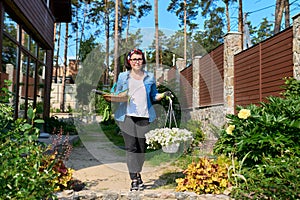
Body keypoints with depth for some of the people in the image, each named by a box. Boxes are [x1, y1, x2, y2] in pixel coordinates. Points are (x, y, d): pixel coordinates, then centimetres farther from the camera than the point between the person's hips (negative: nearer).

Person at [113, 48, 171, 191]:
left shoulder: (150, 77, 15)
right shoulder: (123, 76, 11)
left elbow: (154, 96, 18)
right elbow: (117, 95, 13)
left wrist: (164, 95, 0)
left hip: (144, 116, 2)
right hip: (127, 115, -2)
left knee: (142, 147, 3)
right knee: (131, 147, -9)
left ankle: (137, 174, 23)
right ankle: (134, 179, -6)